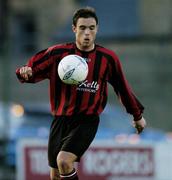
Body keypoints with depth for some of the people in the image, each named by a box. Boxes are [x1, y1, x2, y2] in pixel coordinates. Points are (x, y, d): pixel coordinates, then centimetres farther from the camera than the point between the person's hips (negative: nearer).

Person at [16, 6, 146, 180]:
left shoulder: (108, 58, -2)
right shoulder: (58, 53, -3)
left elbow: (122, 87, 12)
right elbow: (33, 71, 4)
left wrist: (138, 115, 23)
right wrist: (25, 72, -22)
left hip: (87, 122, -2)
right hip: (61, 120, 2)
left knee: (64, 161, -25)